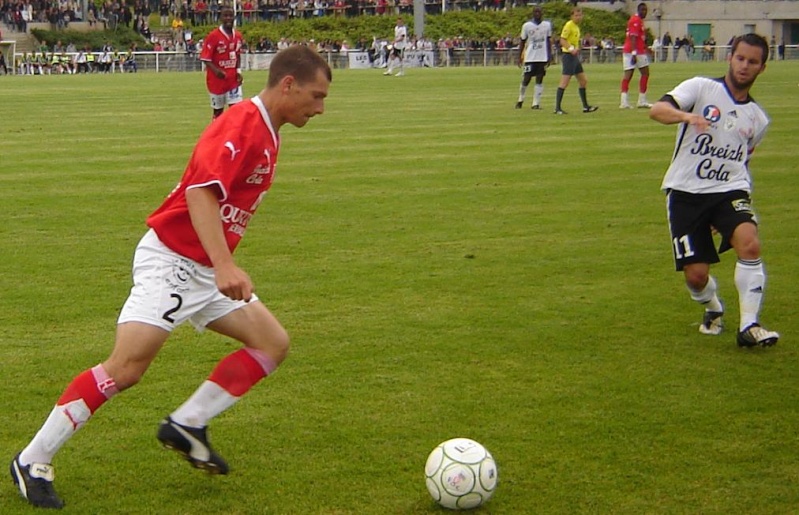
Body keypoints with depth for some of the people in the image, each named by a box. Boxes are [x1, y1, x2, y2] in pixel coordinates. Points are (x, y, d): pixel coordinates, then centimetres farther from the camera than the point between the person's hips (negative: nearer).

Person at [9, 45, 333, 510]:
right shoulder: (241, 126, -18)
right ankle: (33, 461, -4)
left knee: (273, 344, 2)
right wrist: (225, 266, -40)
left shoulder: (268, 134, 12)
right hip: (171, 261, -10)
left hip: (206, 270, 10)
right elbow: (201, 192, -30)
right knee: (126, 368, -15)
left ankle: (187, 425, 8)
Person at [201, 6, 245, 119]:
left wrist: (238, 71, 2)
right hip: (217, 79, -4)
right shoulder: (213, 35, -14)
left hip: (233, 78, 4)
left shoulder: (238, 35, 3)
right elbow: (205, 58, -13)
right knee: (218, 110, 8)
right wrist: (216, 70, -28)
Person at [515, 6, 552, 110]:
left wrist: (549, 56, 5)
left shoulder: (547, 25, 4)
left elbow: (549, 41, 10)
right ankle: (520, 99, 21)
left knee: (539, 80, -1)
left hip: (543, 58, 1)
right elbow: (523, 42, 4)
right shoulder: (527, 25, -2)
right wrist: (520, 57, 1)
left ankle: (536, 103, 1)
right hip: (530, 57, -1)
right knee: (526, 80, 1)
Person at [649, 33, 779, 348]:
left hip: (729, 192, 2)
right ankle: (713, 309, 32)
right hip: (686, 192, -2)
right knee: (696, 275, -4)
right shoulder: (701, 88, -2)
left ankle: (749, 326, -18)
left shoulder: (758, 118, 12)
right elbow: (656, 110, -17)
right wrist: (686, 116, -38)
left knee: (749, 243, -27)